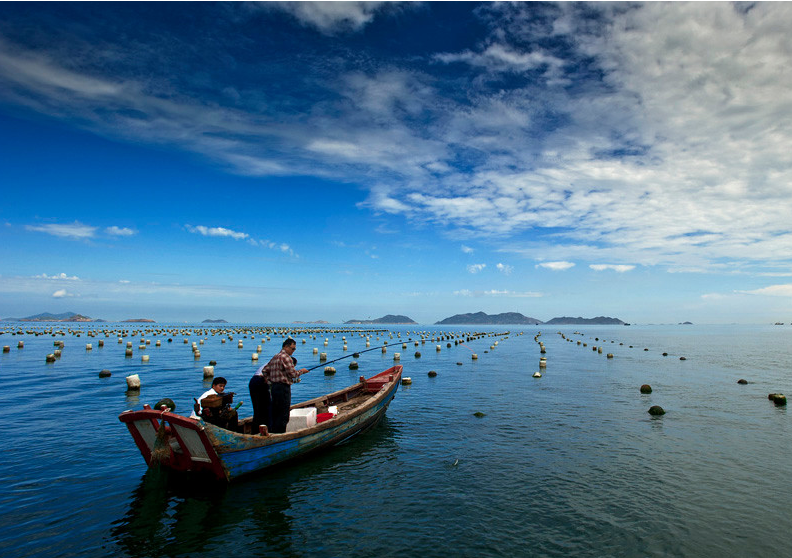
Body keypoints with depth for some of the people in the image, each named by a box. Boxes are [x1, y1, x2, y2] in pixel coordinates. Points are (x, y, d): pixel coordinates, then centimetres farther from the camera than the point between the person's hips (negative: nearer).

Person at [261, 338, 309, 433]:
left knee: (275, 414, 15)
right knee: (283, 415, -4)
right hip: (283, 387, -9)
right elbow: (293, 374, -15)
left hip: (274, 387, 9)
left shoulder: (275, 357, 16)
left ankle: (273, 433, 20)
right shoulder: (286, 357, -13)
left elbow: (264, 370, 19)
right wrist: (301, 371, 1)